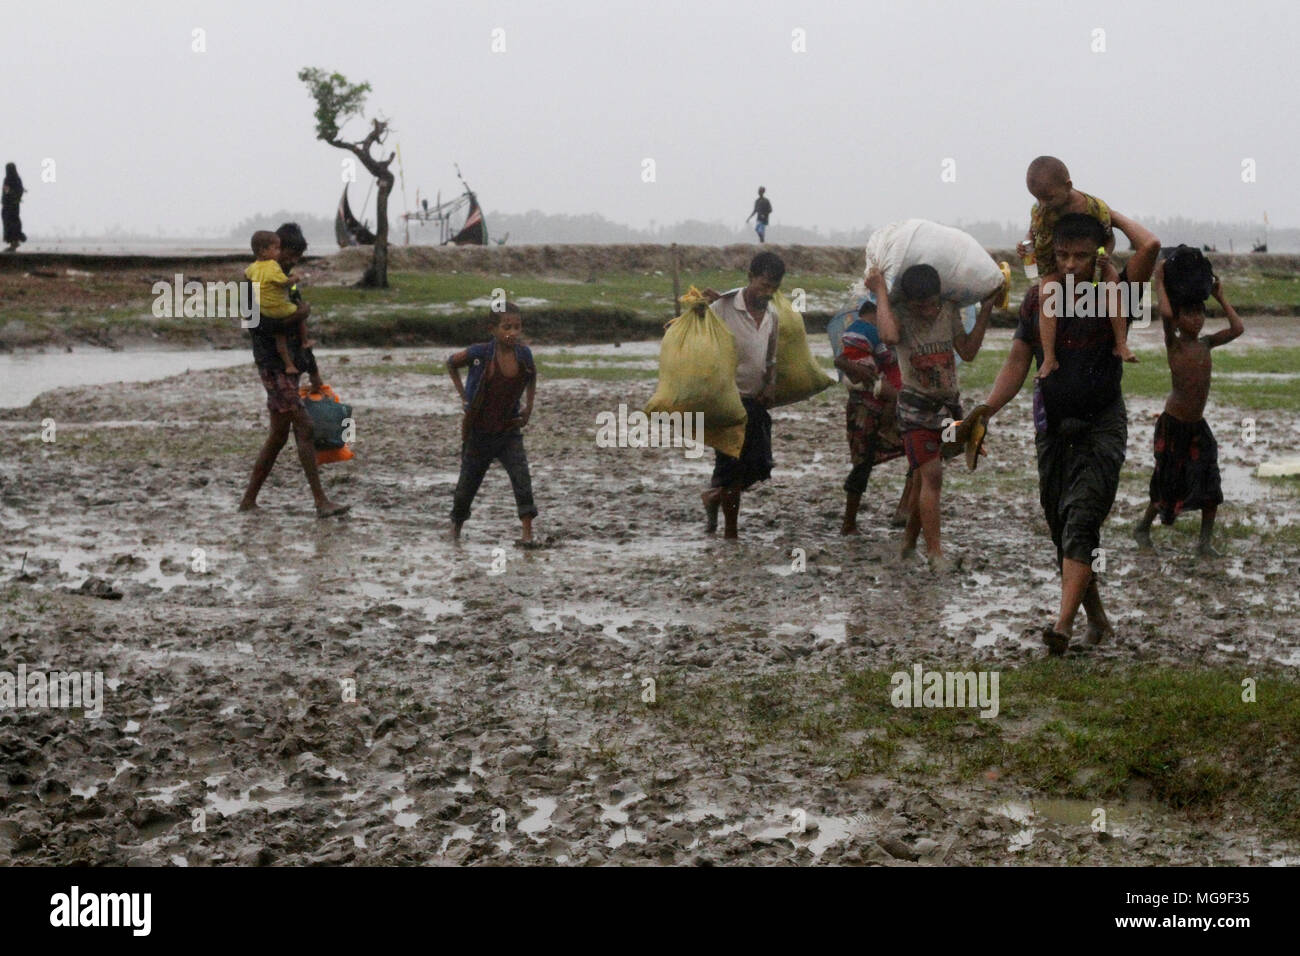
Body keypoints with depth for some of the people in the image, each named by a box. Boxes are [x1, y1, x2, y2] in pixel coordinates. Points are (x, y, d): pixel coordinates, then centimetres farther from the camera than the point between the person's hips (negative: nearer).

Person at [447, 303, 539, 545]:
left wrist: (529, 407, 9)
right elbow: (452, 363, 2)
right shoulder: (480, 353, -18)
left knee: (521, 476, -19)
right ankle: (456, 527, 37)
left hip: (509, 432, 2)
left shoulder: (523, 354, -8)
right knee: (468, 482, 13)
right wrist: (463, 395, -2)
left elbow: (532, 375, 16)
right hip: (478, 433, -1)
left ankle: (527, 531, -19)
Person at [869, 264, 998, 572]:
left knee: (924, 475, 12)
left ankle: (910, 538, 28)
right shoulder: (899, 314, -13)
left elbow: (968, 352, 5)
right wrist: (880, 290, -28)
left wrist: (985, 309, 1)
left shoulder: (949, 311, 1)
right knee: (932, 475, -14)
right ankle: (934, 550, -10)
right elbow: (890, 336, -37)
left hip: (948, 404, 5)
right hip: (916, 405, -5)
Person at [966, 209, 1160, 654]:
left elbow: (1150, 247, -19)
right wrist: (988, 408, -6)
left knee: (1081, 518, -19)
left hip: (1102, 426, -4)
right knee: (1061, 528, 7)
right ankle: (1097, 618, 22)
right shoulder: (1037, 299, 7)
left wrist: (1111, 215, -3)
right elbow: (1017, 364, 8)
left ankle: (1064, 623, -28)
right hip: (1052, 428, 4)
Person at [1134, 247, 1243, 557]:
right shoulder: (1174, 345, -10)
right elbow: (1165, 313, -28)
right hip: (1173, 424, -5)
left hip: (1198, 425, 5)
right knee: (1169, 483, 3)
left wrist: (1220, 298, 9)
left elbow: (1238, 328, 3)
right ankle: (1143, 528, 25)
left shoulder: (1205, 344, 7)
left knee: (1210, 483, -2)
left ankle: (1205, 541, 7)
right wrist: (1160, 284, -15)